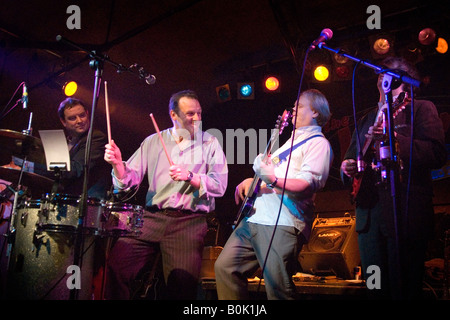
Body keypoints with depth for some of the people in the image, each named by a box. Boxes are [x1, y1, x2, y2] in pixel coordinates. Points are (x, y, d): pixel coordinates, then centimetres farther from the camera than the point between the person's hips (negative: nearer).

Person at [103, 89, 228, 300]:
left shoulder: (209, 144, 8)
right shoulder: (153, 142, 14)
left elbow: (220, 185, -3)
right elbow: (131, 178, 8)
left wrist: (190, 176, -17)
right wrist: (118, 164, -12)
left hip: (190, 221, -2)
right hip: (152, 217, 2)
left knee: (183, 279, -20)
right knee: (117, 260, -16)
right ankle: (116, 297, 6)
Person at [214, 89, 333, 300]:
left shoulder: (318, 143, 0)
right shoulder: (291, 140, 29)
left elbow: (308, 185, -15)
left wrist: (274, 179, -31)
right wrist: (252, 180, 18)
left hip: (283, 223, -9)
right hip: (255, 218, 9)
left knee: (278, 289, -11)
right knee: (224, 266, 4)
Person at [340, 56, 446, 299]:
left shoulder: (420, 109, 3)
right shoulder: (366, 119, 21)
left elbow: (437, 155, -11)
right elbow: (351, 155, 27)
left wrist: (394, 138, -22)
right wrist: (346, 167, 4)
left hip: (404, 212, -5)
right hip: (369, 211, 6)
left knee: (403, 290, -2)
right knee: (375, 288, 10)